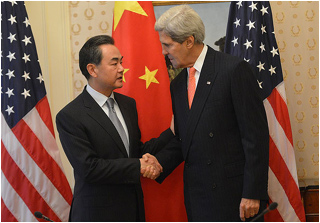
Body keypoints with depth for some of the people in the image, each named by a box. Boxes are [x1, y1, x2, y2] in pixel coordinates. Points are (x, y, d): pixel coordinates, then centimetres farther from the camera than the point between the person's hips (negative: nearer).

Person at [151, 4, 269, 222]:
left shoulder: (235, 70, -10)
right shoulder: (177, 84, 13)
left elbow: (256, 136, -13)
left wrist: (253, 193, -16)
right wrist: (158, 164, -4)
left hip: (234, 193, -6)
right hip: (196, 194, 7)